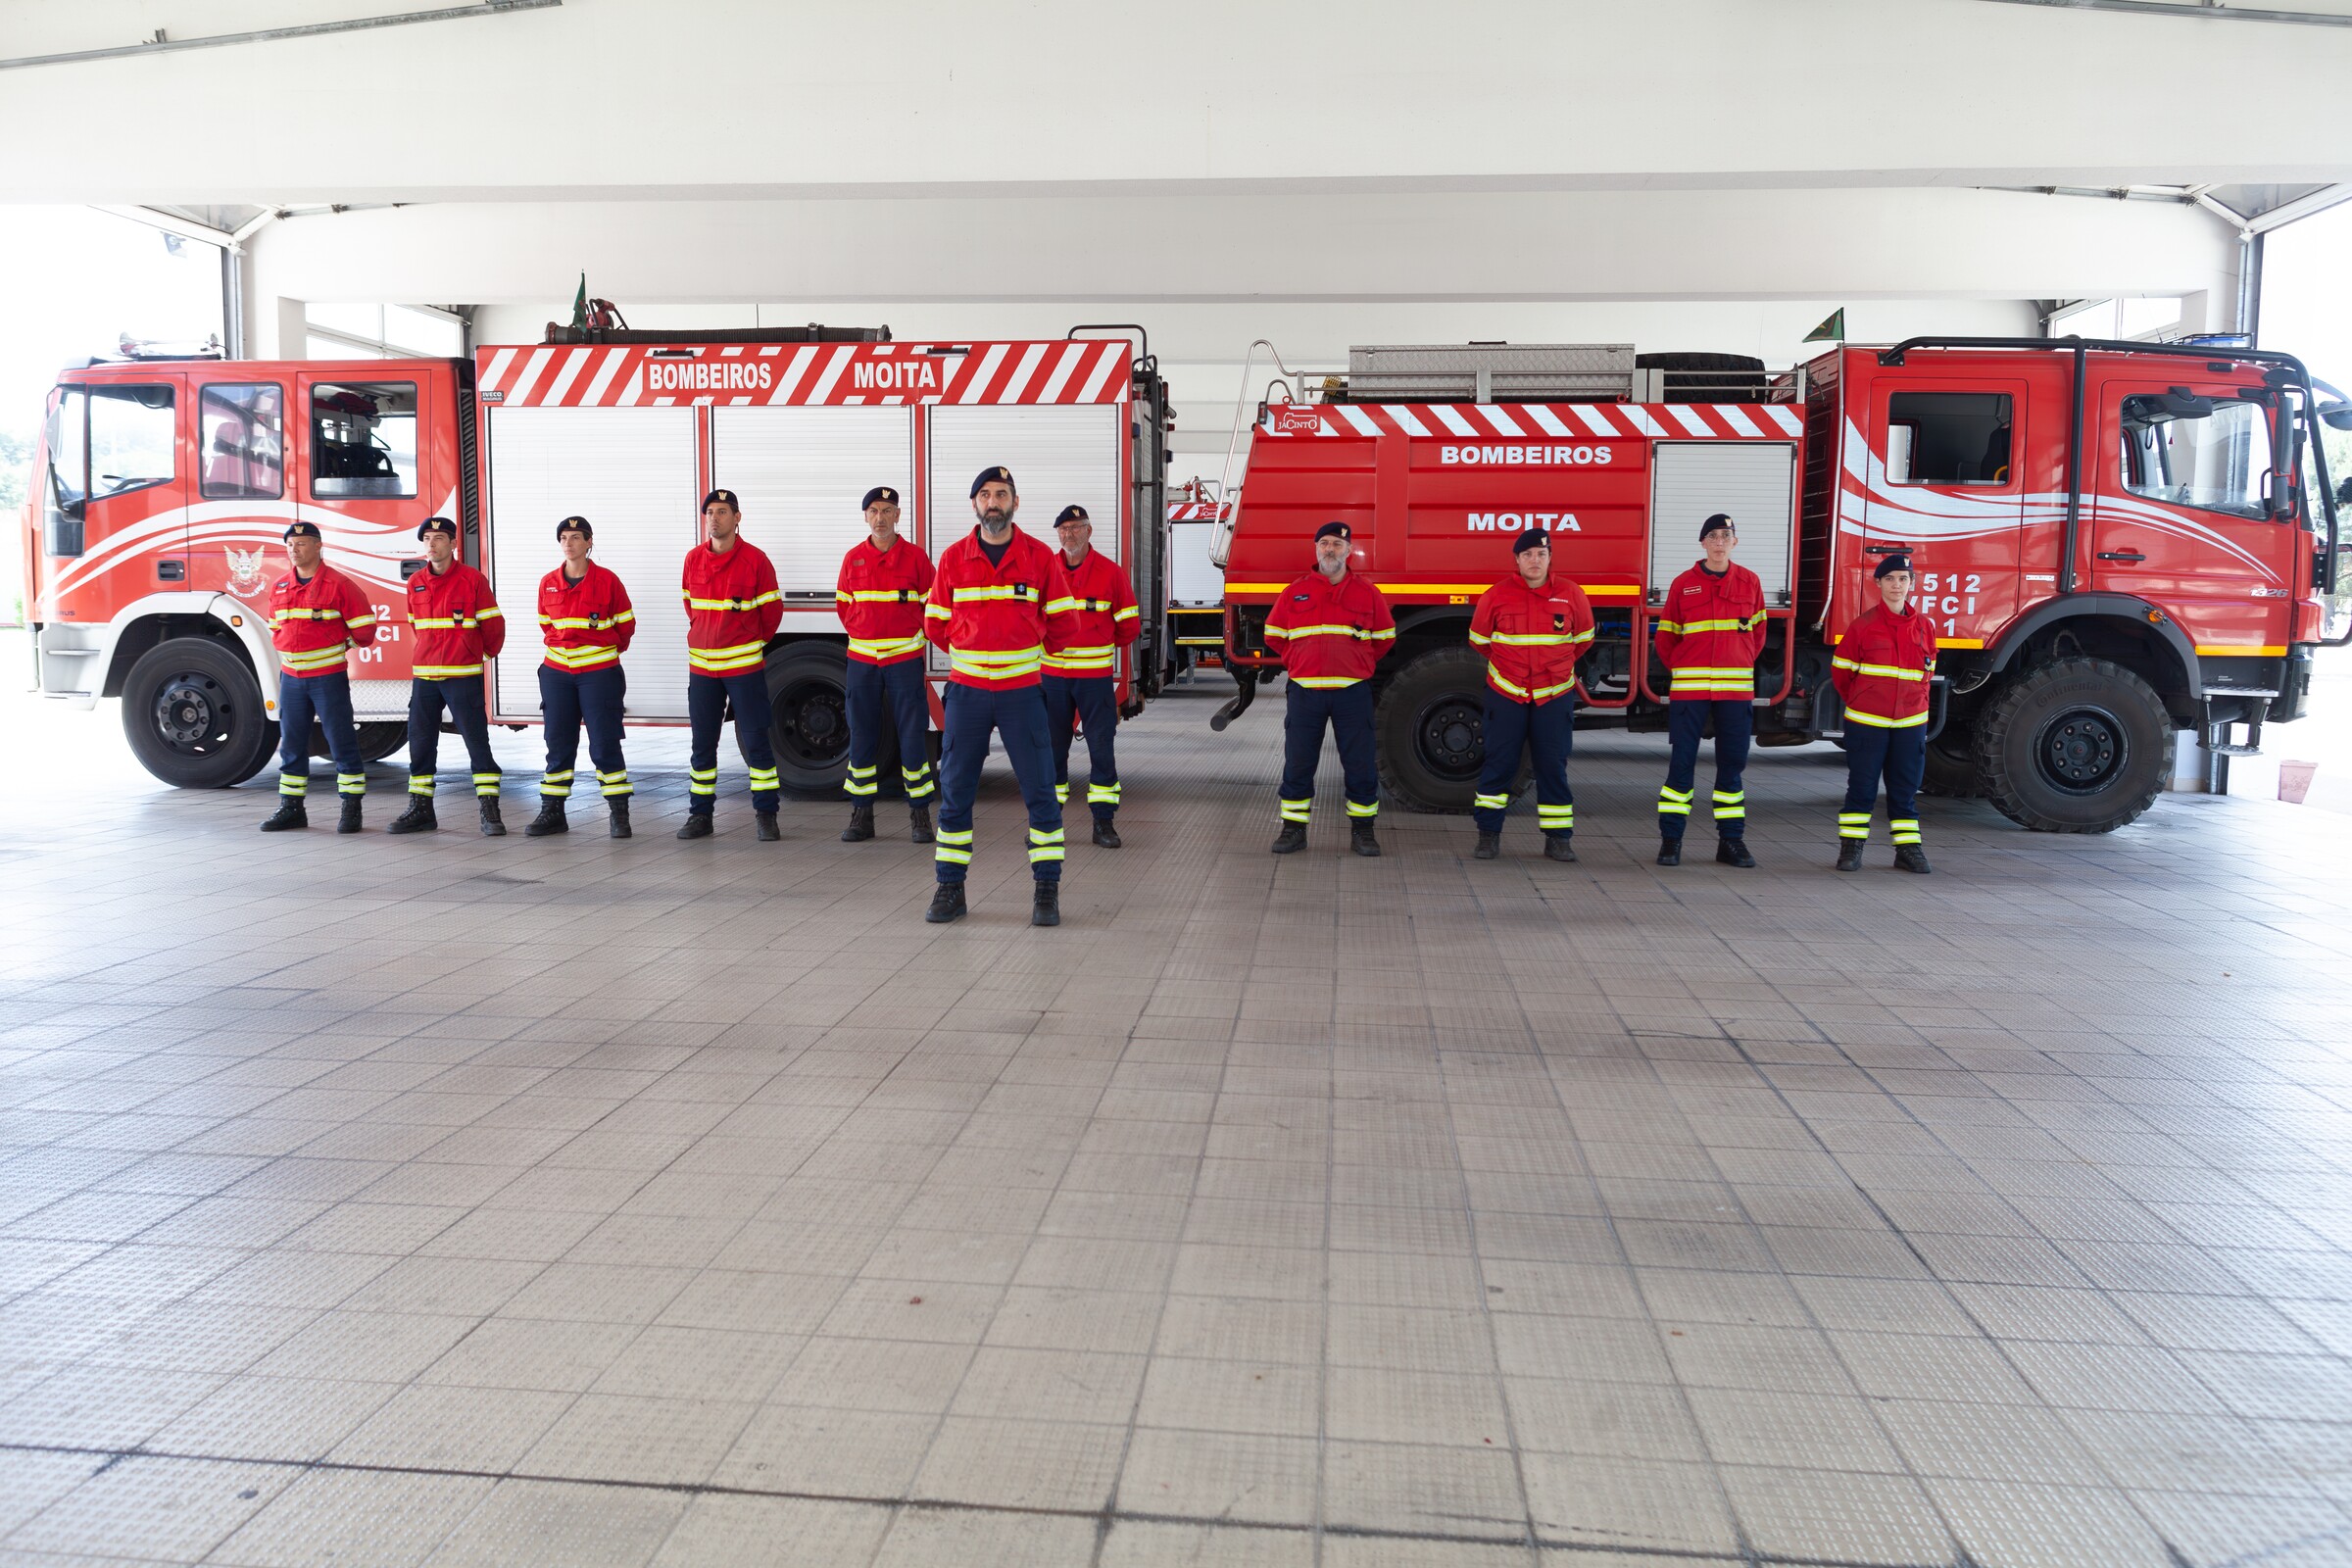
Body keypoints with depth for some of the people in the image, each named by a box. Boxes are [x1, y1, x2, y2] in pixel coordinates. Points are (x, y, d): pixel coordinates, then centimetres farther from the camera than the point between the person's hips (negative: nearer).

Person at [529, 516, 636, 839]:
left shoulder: (607, 580, -5)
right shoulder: (548, 583, 6)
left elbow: (626, 625, 4)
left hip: (599, 673, -4)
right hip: (557, 673, 4)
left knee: (605, 744, -3)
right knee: (557, 744, 8)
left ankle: (619, 813, 3)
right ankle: (552, 813, 15)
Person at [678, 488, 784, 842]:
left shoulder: (755, 558, -7)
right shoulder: (693, 559, 5)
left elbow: (772, 608, 1)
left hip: (744, 664, -4)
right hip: (701, 664, 4)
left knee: (755, 740, -2)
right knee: (702, 744, 9)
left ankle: (766, 815, 5)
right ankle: (700, 815, 17)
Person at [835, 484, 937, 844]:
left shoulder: (915, 556, -1)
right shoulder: (853, 558, 7)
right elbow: (843, 604, 16)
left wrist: (913, 635, 1)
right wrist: (861, 632, 6)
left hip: (905, 658, -2)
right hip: (861, 659, 3)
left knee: (913, 735, -3)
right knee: (861, 737, 5)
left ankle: (919, 814, 6)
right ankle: (861, 815, 13)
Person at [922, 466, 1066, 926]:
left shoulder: (1039, 557, 0)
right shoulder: (953, 559, 3)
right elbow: (936, 624, 11)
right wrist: (972, 654, 11)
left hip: (1021, 689, -1)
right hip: (966, 689, 1)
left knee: (1039, 789, -3)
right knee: (954, 790, 3)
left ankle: (1048, 890, 5)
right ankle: (950, 889, 12)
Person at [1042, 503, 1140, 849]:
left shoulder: (1110, 572, -1)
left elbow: (1129, 625, 5)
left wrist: (1100, 645, 10)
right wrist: (1050, 643, 4)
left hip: (1096, 674, -2)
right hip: (1053, 674, 2)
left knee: (1101, 746, -1)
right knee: (1051, 746, 6)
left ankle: (1104, 821, 6)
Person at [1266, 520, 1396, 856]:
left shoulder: (1367, 593, 6)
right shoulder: (1295, 592, 6)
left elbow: (1385, 637, 16)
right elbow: (1274, 636, 15)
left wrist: (1358, 664, 13)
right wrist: (1299, 663, 13)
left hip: (1352, 692, 0)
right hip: (1304, 692, 0)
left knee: (1360, 765, 1)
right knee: (1298, 764, 3)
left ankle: (1362, 831, 13)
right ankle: (1293, 829, 13)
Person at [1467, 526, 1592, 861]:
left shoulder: (1571, 595, -1)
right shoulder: (1496, 596, -4)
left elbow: (1583, 639, 16)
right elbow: (1479, 639, 12)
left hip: (1554, 695, 1)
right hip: (1506, 694, -1)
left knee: (1553, 765, 4)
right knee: (1499, 764, 0)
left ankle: (1558, 839, 10)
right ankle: (1488, 834, 8)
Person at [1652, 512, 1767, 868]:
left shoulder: (1750, 582, 7)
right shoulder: (1683, 584, 3)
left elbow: (1757, 632, 16)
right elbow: (1665, 637, 9)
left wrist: (1742, 665, 11)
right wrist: (1682, 669, 5)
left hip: (1736, 688, 2)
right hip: (1689, 688, -2)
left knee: (1732, 763, 6)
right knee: (1682, 762, -2)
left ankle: (1731, 841, 14)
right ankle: (1670, 840, 4)